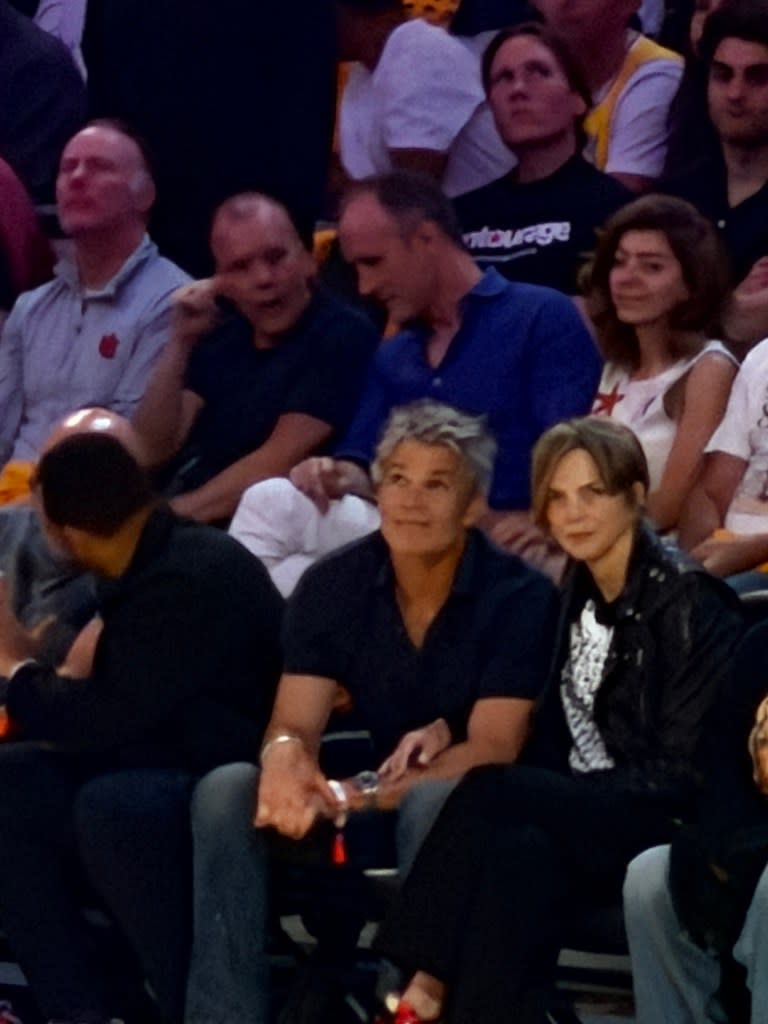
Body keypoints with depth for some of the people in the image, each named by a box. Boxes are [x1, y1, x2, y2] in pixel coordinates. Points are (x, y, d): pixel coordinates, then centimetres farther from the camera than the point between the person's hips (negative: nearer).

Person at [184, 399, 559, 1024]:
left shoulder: (517, 596, -14)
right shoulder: (333, 585, -1)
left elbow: (493, 749, -20)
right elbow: (296, 723, -5)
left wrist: (366, 798, -34)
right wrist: (286, 756, -33)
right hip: (370, 796, 4)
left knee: (435, 802, -39)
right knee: (226, 789, -21)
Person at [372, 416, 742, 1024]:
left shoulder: (687, 600, -9)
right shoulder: (577, 593, 12)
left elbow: (682, 771, -12)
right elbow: (555, 740, 14)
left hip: (665, 826, -5)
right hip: (583, 819, 5)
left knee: (491, 793, -27)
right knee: (521, 854, -30)